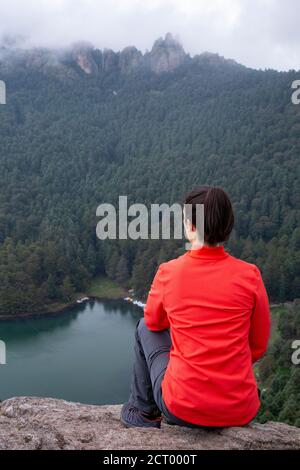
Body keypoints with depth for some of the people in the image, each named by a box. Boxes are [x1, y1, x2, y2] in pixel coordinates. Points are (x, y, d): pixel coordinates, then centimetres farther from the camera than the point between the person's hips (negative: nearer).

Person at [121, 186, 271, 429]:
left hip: (183, 410, -2)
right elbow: (258, 347, 2)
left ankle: (144, 410, 33)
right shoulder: (250, 275, -9)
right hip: (240, 413, 3)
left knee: (145, 328, 22)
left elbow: (154, 322, 9)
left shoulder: (168, 272, -12)